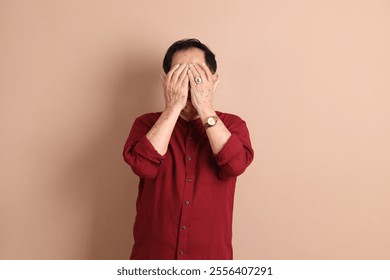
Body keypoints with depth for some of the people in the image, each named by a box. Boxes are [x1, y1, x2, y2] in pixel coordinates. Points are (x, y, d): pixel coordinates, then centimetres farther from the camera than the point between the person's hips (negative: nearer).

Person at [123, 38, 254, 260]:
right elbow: (143, 166, -21)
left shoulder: (231, 125, -2)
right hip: (153, 255, 0)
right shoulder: (148, 123, -2)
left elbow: (236, 164, -21)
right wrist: (173, 107, -20)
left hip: (212, 256, 0)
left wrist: (205, 108, -20)